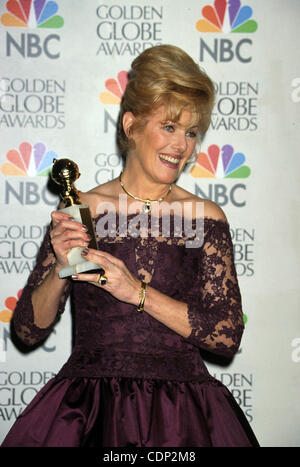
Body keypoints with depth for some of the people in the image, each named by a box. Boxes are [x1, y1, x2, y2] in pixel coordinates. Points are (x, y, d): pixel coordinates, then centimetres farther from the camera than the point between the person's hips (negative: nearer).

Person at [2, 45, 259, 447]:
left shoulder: (206, 218, 3)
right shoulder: (79, 211, 3)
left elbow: (228, 336, -5)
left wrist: (137, 292, -12)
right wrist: (61, 270, -12)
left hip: (182, 410, 0)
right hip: (86, 407, 0)